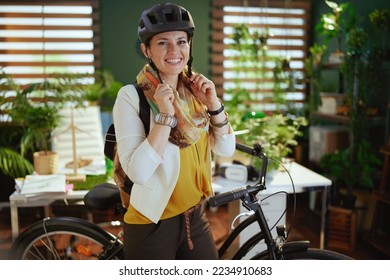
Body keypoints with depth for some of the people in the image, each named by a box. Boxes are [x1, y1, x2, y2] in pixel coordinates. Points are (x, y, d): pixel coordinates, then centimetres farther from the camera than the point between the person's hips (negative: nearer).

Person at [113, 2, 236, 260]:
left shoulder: (194, 91, 2)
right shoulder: (131, 96, -16)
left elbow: (226, 149, 0)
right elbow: (138, 173, -24)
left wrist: (214, 104, -13)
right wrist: (164, 116, -29)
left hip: (195, 217, 6)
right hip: (152, 224, -5)